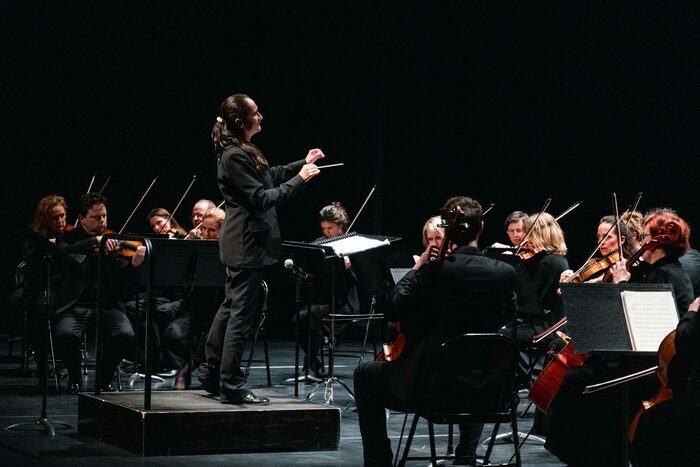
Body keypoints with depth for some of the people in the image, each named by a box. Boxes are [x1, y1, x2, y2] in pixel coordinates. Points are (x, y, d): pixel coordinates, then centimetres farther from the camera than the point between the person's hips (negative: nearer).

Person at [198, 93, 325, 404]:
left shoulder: (241, 151, 11)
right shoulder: (235, 156, -20)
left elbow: (269, 177, 24)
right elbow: (262, 198, -22)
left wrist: (302, 164, 19)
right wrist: (299, 179, -17)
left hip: (241, 244, 11)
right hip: (247, 244, -11)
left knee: (230, 308, 18)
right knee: (241, 315, -5)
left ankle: (212, 375, 28)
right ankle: (231, 387, 0)